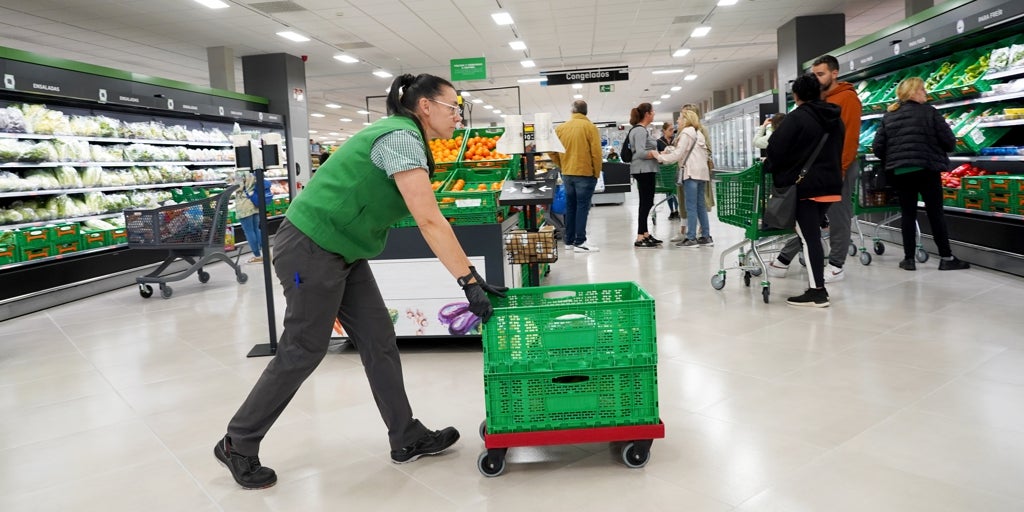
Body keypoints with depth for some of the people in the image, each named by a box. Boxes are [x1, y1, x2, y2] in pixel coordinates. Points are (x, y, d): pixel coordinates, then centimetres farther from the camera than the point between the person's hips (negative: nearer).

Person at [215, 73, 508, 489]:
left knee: (379, 341, 8)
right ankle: (237, 444, 21)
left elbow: (429, 220, 9)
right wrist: (470, 283, -25)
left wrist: (472, 274, 4)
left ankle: (407, 439, 18)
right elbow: (430, 222, -27)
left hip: (341, 251, 10)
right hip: (311, 249, -10)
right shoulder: (401, 138, -20)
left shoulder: (407, 138, 11)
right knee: (302, 352, 2)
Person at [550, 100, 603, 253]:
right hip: (585, 173, -5)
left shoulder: (560, 128, 4)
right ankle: (580, 242, -3)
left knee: (570, 206, 13)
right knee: (582, 206, -2)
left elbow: (551, 151, 4)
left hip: (567, 174, 5)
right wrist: (597, 173, -2)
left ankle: (569, 240, 19)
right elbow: (596, 153, -13)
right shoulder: (590, 127, -8)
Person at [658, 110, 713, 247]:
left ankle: (691, 238, -8)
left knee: (691, 206, -8)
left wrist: (660, 157, -1)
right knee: (701, 205, 9)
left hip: (691, 172, -9)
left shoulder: (686, 132, -5)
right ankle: (706, 237, 9)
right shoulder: (698, 133, 22)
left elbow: (678, 154, -10)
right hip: (702, 171, 9)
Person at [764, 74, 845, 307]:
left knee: (810, 237, -7)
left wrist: (768, 166, 5)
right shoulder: (835, 118, 13)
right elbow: (838, 150, 19)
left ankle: (818, 291, -7)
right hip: (830, 184, 8)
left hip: (805, 185, -8)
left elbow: (777, 149, -13)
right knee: (812, 232, 18)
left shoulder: (797, 118, -12)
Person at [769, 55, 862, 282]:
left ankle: (836, 266, 10)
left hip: (839, 167, -7)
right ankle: (784, 259, 10)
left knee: (838, 217, 2)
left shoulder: (848, 98, -7)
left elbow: (850, 137, -14)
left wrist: (839, 169, -19)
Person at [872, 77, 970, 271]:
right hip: (926, 169, -3)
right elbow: (949, 141, -8)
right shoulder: (929, 112, -6)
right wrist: (938, 152, 14)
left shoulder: (888, 116, 6)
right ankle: (946, 258, 10)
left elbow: (877, 147, 2)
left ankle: (909, 259, 9)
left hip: (899, 172, 4)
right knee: (935, 213, 4)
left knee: (908, 214, 8)